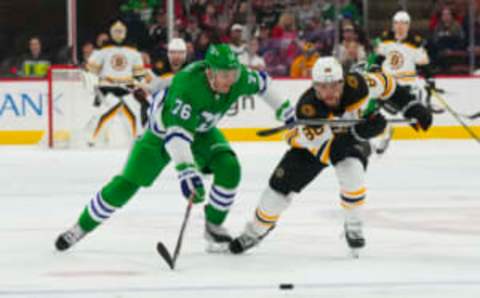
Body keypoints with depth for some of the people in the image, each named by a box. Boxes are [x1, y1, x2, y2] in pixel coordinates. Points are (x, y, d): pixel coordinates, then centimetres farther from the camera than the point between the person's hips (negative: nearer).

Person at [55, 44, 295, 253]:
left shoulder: (238, 77, -25)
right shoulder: (187, 85, -43)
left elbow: (260, 84, 1)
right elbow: (176, 134, -48)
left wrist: (283, 108, 10)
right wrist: (186, 171, -58)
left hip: (202, 131, 5)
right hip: (164, 129, -5)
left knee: (229, 167, -20)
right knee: (127, 183, -9)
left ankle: (213, 226, 0)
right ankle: (82, 226, 9)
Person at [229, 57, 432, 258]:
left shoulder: (356, 85, -32)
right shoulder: (307, 108, -40)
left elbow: (385, 85, -10)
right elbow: (324, 151, -43)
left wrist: (412, 107, -10)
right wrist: (360, 131, -54)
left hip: (353, 139, 1)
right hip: (310, 144, -1)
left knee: (351, 169, -30)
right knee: (281, 186, -6)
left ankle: (353, 227, -7)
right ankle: (255, 231, 20)